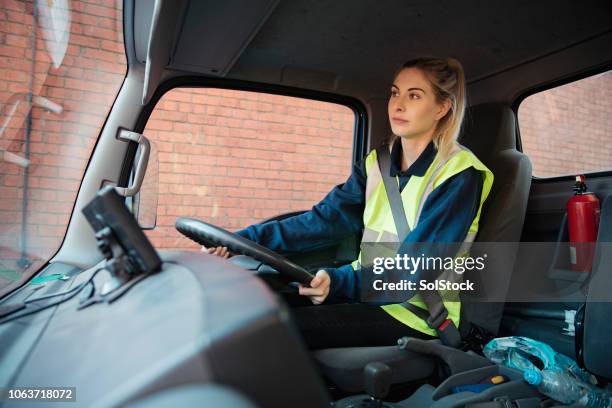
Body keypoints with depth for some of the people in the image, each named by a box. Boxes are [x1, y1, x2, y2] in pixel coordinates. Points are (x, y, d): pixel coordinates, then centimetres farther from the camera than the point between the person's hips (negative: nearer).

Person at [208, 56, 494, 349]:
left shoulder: (460, 174, -12)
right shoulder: (377, 163, 8)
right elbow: (327, 219, -1)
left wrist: (339, 281, -37)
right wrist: (246, 239, -11)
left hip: (414, 314, -6)